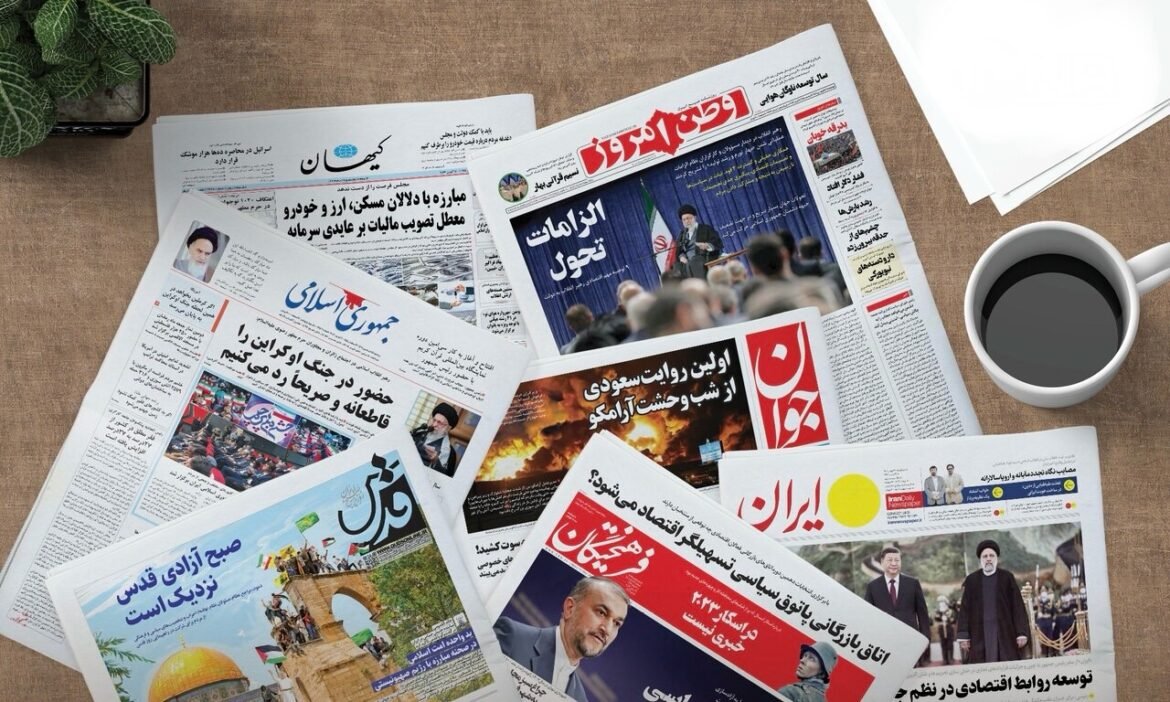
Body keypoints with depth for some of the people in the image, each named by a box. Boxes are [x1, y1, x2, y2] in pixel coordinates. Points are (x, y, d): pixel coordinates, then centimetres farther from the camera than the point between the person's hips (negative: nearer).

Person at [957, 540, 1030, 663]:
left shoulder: (1007, 577, 6)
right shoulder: (971, 580, 8)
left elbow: (1017, 606, 2)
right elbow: (965, 609, 6)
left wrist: (1021, 633, -5)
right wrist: (963, 635, 0)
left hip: (1005, 633, 0)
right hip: (979, 634, 0)